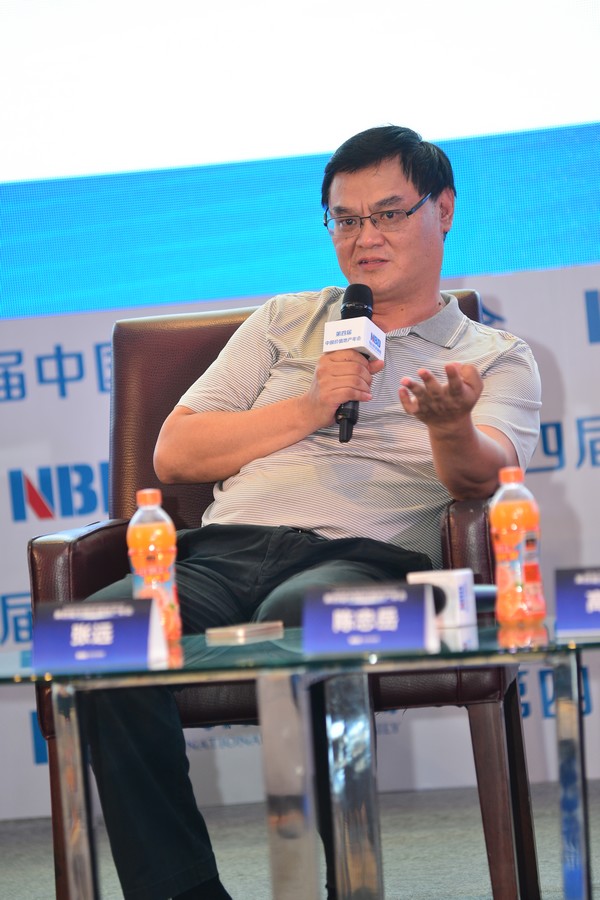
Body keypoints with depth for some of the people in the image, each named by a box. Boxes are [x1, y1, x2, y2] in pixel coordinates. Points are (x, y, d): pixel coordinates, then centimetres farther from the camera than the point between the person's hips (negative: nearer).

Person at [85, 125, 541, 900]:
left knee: (296, 614, -40)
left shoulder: (497, 358, 19)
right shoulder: (285, 322, 26)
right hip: (225, 552, 3)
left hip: (368, 556, -3)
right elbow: (173, 455, 18)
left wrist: (450, 428, -26)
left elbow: (481, 478, -3)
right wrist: (307, 409, 6)